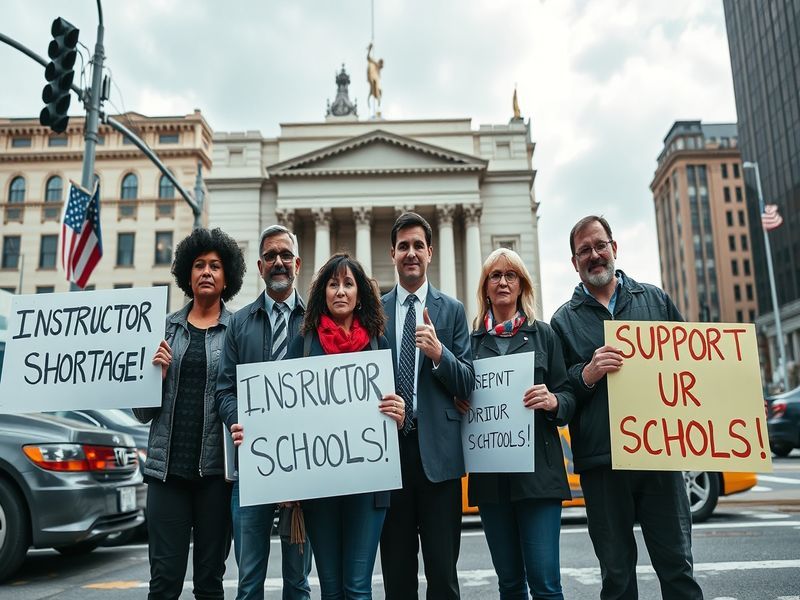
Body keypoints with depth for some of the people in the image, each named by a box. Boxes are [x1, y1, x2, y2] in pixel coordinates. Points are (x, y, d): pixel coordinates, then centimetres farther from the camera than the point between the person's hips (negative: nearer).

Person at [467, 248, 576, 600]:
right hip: (490, 475, 2)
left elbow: (569, 398, 5)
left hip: (537, 470, -2)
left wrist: (553, 401, -16)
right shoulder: (472, 341, 10)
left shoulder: (543, 335, 7)